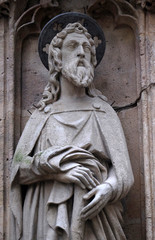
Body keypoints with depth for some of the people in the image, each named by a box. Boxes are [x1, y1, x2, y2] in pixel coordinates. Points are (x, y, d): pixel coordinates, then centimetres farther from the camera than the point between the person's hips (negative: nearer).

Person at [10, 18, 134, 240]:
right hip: (46, 218, 1)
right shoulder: (42, 116, 14)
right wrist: (56, 169, -16)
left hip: (92, 214, 0)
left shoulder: (103, 112, 13)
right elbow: (19, 168, 3)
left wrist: (109, 187, -20)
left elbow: (122, 167, 3)